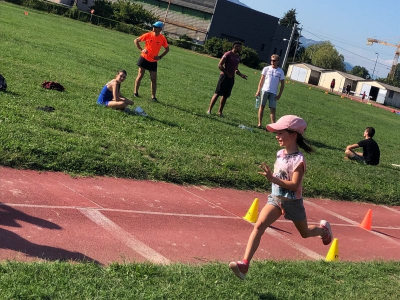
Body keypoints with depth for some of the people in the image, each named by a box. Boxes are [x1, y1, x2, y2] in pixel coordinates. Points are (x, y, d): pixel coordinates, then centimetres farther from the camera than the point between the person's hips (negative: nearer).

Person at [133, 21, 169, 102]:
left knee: (154, 79, 1)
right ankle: (135, 92, 15)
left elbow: (167, 49, 7)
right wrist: (141, 49, -11)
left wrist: (160, 57, -4)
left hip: (153, 61, 1)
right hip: (144, 58, -1)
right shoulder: (148, 35, -9)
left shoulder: (162, 38, -6)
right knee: (140, 76, 1)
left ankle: (153, 97, 9)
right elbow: (136, 41, -1)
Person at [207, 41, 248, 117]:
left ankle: (220, 111, 13)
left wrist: (241, 75, 7)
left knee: (225, 96, 7)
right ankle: (209, 110, -1)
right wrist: (227, 73, -15)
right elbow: (220, 65, -12)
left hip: (231, 78, 7)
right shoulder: (228, 54, -9)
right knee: (217, 93, -6)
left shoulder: (238, 57, 14)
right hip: (224, 76, -7)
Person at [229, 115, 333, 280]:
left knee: (305, 233, 20)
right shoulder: (280, 154, 1)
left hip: (292, 202, -5)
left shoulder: (298, 159, -21)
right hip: (275, 198, 5)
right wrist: (270, 176, 2)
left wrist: (273, 179, -37)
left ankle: (324, 229, 57)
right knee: (259, 225, -19)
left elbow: (294, 185, -29)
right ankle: (244, 263, -27)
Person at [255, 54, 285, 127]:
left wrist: (279, 95, -1)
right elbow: (261, 80, 7)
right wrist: (258, 90, -1)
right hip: (265, 90, 0)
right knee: (262, 106, 2)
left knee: (273, 109, -4)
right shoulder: (266, 69, 6)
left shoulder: (280, 71, 6)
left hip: (273, 93, 0)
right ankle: (260, 123, 8)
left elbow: (282, 84, 7)